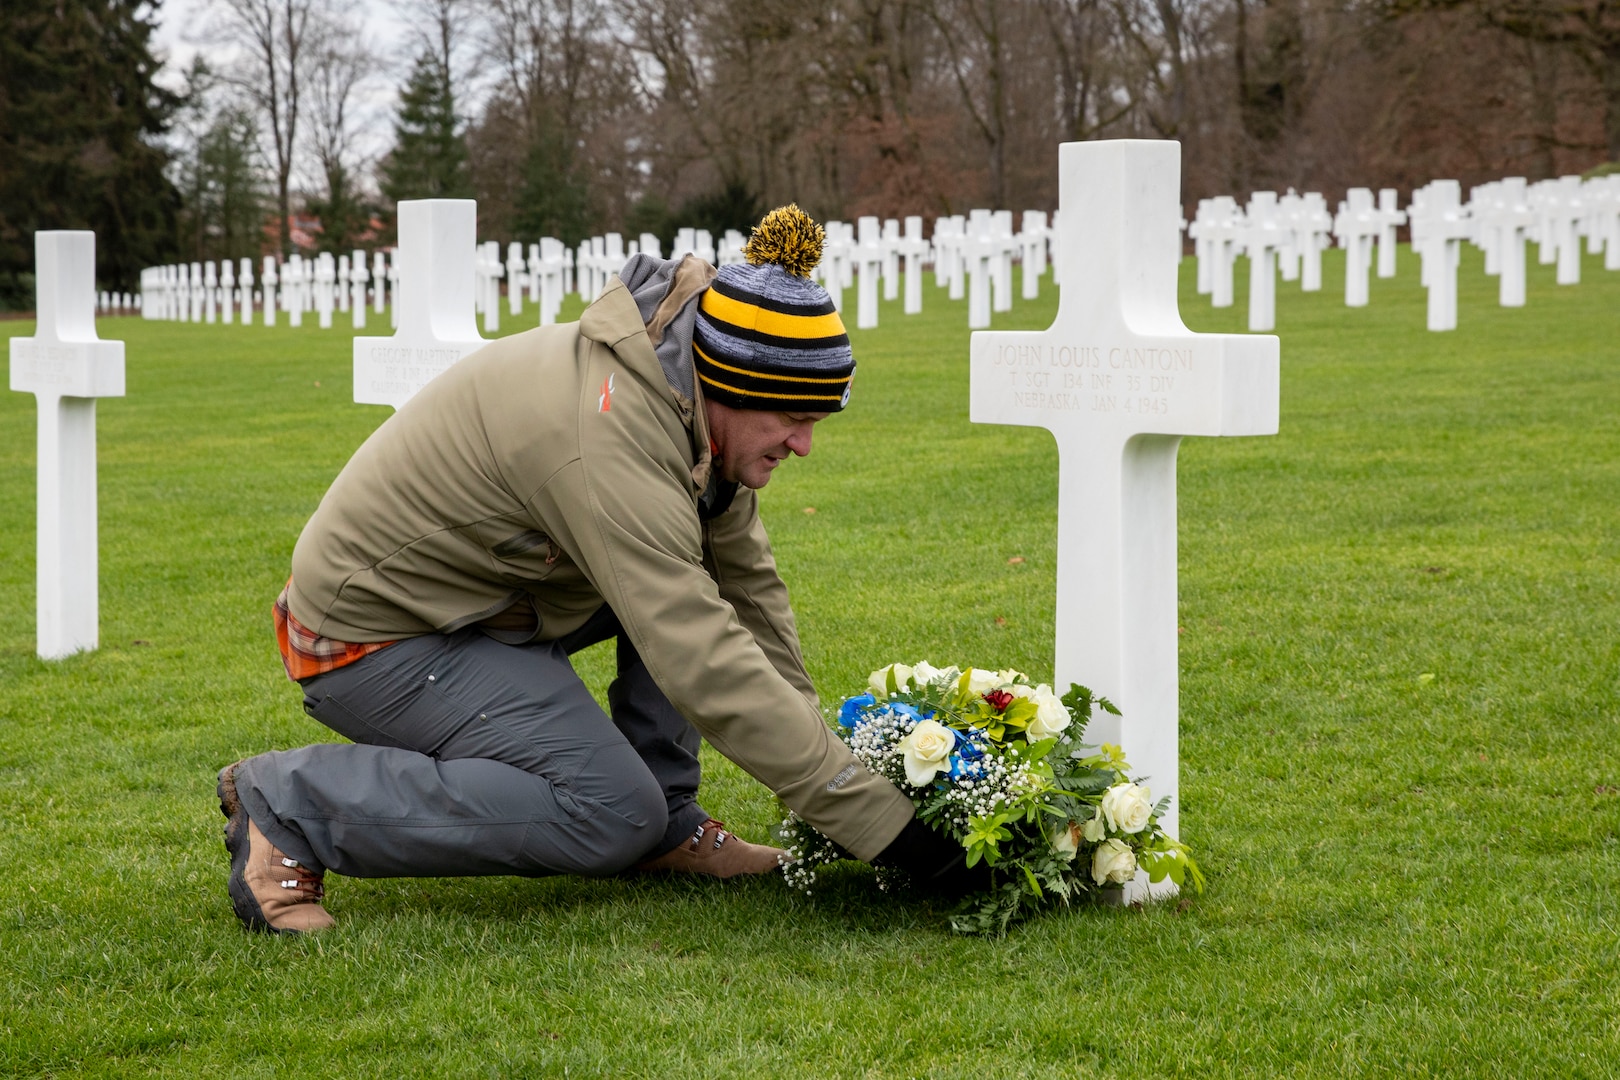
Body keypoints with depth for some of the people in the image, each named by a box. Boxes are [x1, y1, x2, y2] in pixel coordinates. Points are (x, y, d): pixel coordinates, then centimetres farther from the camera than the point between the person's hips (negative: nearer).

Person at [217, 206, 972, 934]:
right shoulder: (607, 439, -33)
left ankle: (666, 828, 4)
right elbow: (710, 670, -35)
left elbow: (746, 585, 6)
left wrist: (814, 757, 2)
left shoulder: (686, 401, -5)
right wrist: (880, 823, -33)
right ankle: (291, 806, -13)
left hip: (471, 593, 9)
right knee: (612, 811, -20)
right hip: (373, 635, -9)